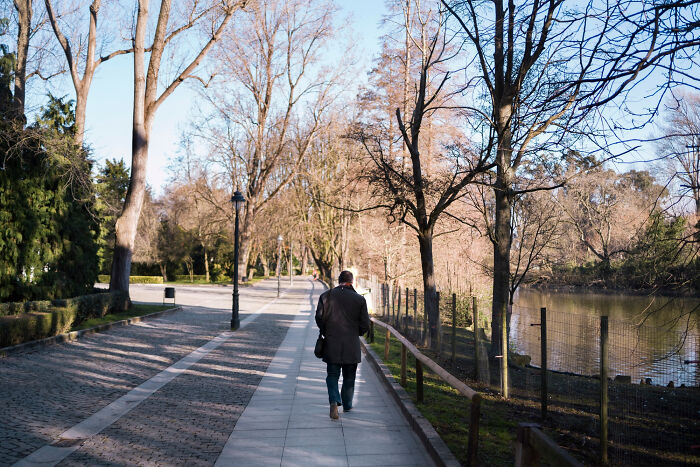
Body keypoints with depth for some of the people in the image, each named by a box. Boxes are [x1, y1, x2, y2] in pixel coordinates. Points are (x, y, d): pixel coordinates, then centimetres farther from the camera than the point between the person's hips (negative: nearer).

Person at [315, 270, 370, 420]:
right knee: (349, 377, 15)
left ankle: (334, 401, -11)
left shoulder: (326, 296, -2)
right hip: (352, 345, 0)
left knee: (332, 375, 10)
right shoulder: (360, 299, -3)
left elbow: (319, 318, -4)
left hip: (332, 344, 0)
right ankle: (347, 406, 24)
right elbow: (365, 325, -2)